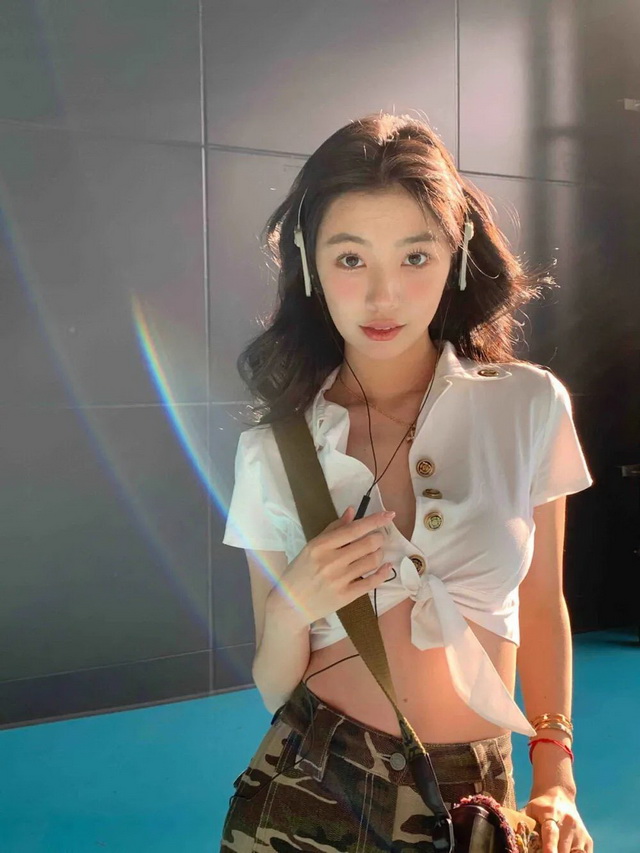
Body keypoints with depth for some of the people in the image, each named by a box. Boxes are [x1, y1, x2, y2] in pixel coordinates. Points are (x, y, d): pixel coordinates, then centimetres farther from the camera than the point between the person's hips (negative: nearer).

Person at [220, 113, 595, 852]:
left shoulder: (529, 406, -9)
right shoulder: (272, 448, -9)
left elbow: (541, 606, 4)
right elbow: (274, 688, -3)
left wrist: (555, 781, -1)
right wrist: (293, 609, -22)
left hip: (473, 790, 1)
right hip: (308, 788, 0)